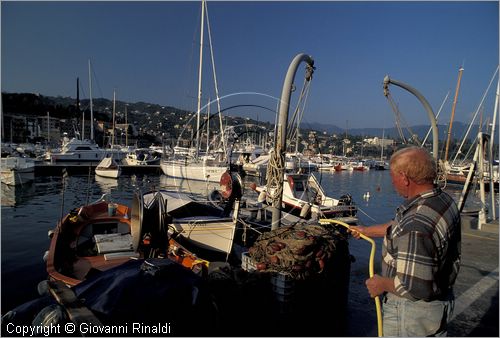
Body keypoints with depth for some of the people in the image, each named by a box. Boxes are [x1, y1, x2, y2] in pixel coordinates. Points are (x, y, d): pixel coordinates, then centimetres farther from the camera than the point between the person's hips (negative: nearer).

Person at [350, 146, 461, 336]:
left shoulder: (416, 225, -36)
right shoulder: (444, 200, -5)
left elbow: (415, 286, -35)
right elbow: (399, 228, 10)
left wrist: (382, 284, -17)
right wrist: (366, 231, 20)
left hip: (412, 312, -8)